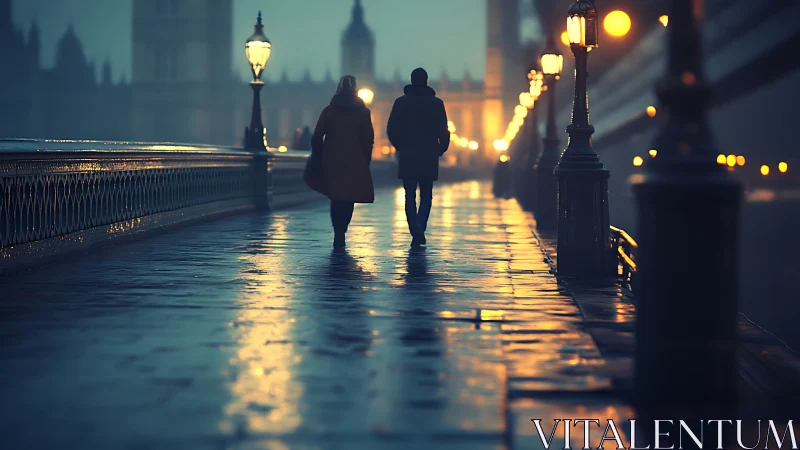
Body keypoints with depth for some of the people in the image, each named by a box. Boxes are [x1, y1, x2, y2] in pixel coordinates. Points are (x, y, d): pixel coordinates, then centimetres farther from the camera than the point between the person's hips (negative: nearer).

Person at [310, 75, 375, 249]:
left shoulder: (329, 111, 1)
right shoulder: (363, 112, 0)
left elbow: (316, 138, -1)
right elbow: (369, 139, -1)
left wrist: (320, 159, 9)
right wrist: (365, 162, 7)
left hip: (332, 162, 1)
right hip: (355, 163, -1)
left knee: (336, 198, 11)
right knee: (349, 199, 4)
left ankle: (338, 235, 3)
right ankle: (340, 234, -10)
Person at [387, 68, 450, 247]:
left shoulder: (401, 102, 0)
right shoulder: (436, 103, -1)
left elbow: (391, 130, -3)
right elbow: (444, 131, -5)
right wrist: (441, 149, 11)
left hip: (407, 157, 0)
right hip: (429, 157, 0)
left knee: (410, 196, 7)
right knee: (426, 195, 10)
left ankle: (416, 232, -6)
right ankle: (420, 229, -10)